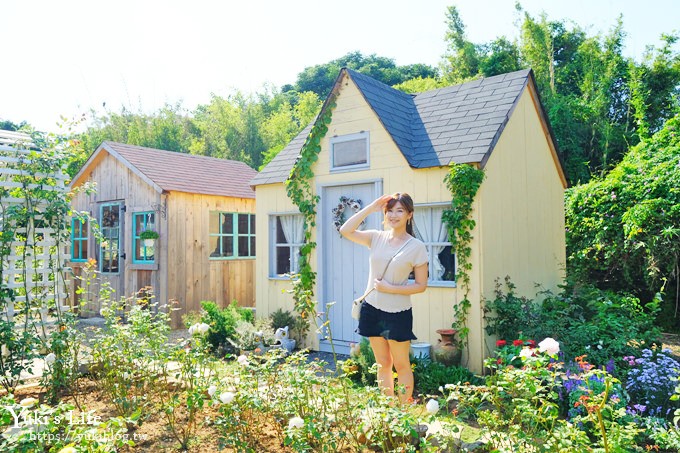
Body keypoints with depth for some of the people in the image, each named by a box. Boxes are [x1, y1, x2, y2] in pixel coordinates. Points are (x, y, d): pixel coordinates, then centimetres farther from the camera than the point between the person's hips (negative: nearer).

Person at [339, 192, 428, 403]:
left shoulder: (417, 247, -8)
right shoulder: (377, 238, 2)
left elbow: (421, 285, -6)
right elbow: (345, 230, -8)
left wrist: (390, 288, -17)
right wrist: (371, 207, -9)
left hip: (398, 313, -4)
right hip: (372, 309, 4)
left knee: (401, 365, 9)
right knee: (382, 363, 15)